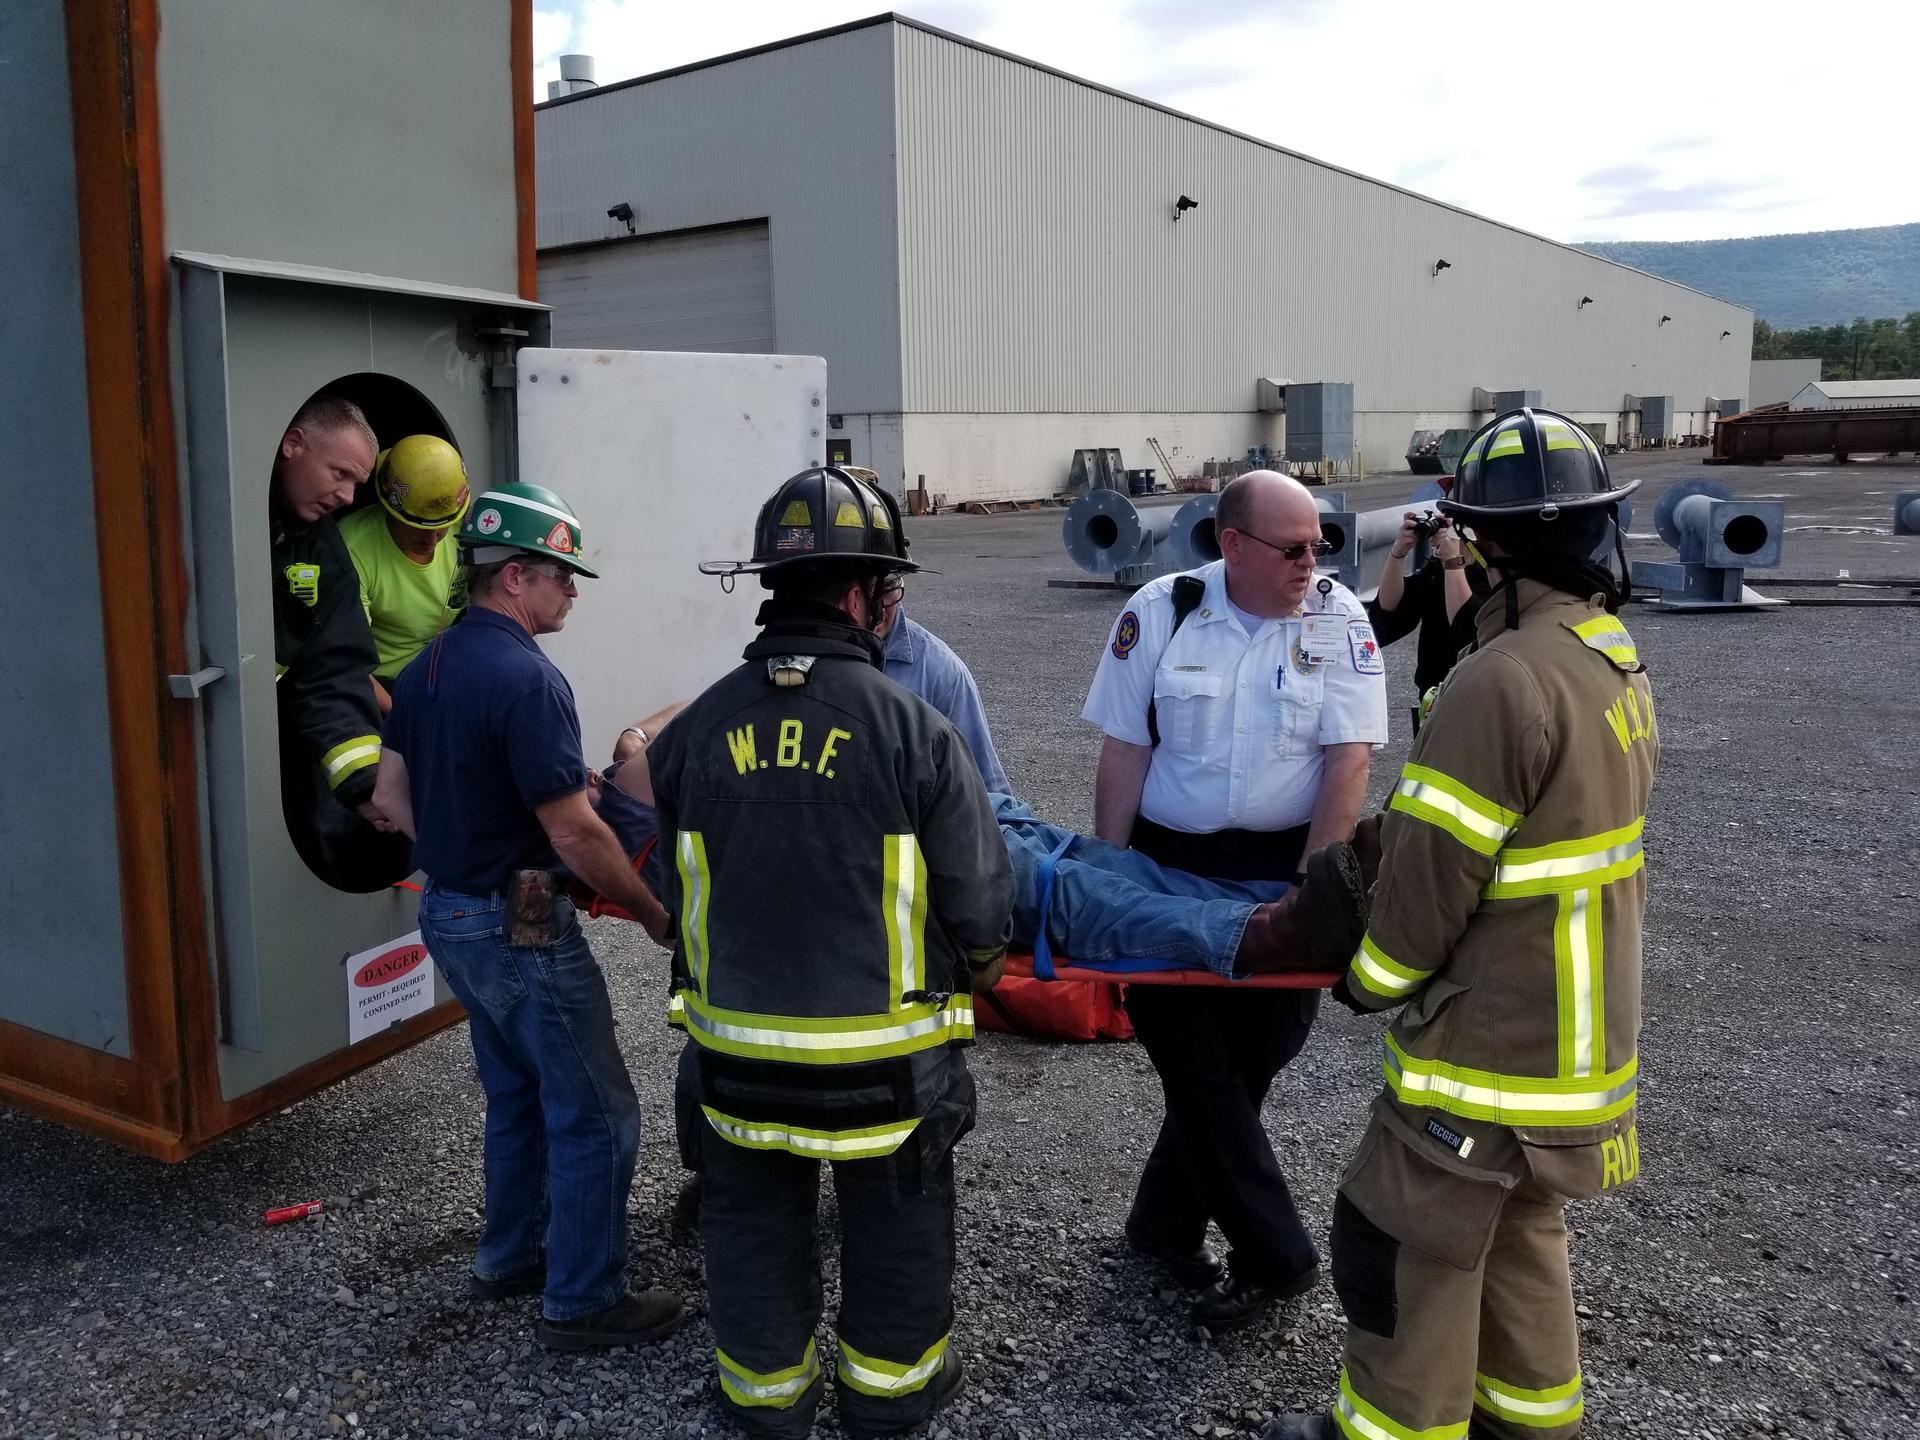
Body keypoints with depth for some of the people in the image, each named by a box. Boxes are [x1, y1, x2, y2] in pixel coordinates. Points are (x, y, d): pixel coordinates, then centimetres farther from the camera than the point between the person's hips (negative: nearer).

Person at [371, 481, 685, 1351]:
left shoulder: (425, 668, 5)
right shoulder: (526, 679, -23)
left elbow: (393, 796, 11)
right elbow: (575, 833, -23)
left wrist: (461, 849, 14)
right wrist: (655, 915, -12)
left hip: (449, 915, 10)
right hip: (521, 928, -9)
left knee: (517, 1095, 24)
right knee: (595, 1114, 3)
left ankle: (510, 1257, 37)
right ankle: (582, 1301, 13)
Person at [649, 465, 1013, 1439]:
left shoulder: (694, 731, -7)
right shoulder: (912, 730, -18)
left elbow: (672, 893, 3)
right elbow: (980, 912, -13)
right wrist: (973, 970, 9)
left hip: (735, 1050, 3)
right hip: (881, 1056, -2)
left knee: (752, 1219, 22)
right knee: (895, 1217, 21)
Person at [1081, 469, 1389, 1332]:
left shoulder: (1338, 618, -6)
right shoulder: (1161, 612, -4)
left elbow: (1349, 758, -11)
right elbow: (1124, 753, -2)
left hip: (1286, 865, 0)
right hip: (1173, 864, 0)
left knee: (1249, 1055, 8)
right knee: (1197, 1062, 2)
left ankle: (1164, 1224, 30)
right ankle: (1275, 1259, 16)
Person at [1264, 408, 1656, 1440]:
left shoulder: (1503, 680, -26)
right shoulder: (1614, 663, 5)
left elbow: (1430, 875, -21)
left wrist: (1366, 978, -4)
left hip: (1493, 1043, -9)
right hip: (1577, 1030, 9)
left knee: (1410, 1241, 7)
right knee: (1518, 1227, 25)